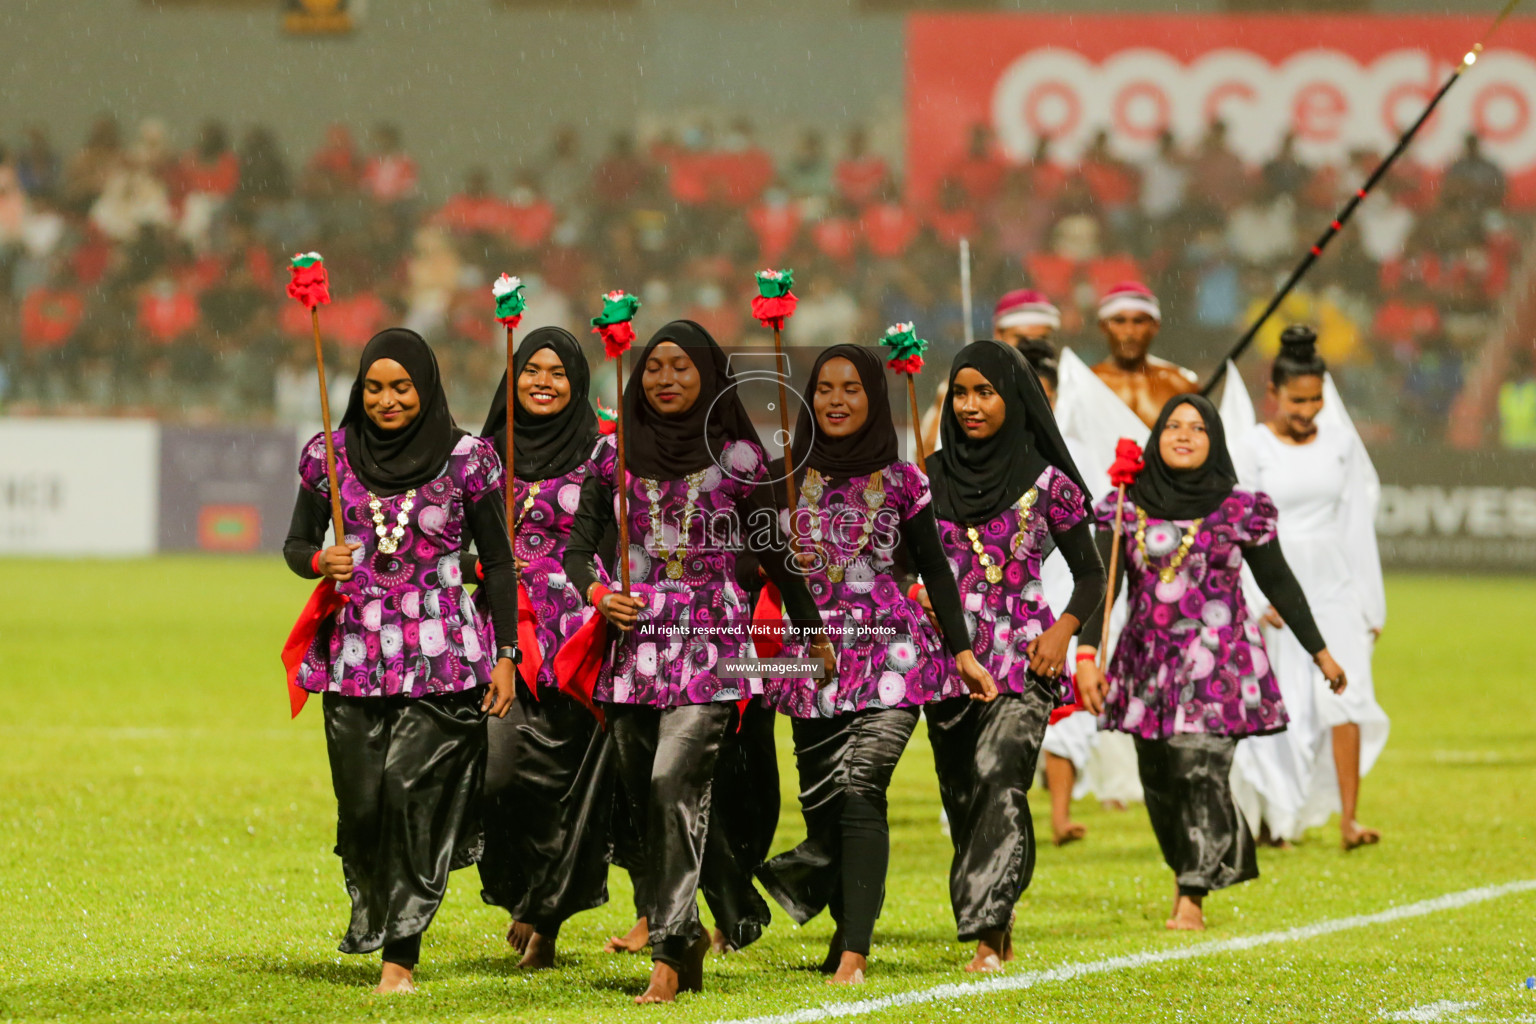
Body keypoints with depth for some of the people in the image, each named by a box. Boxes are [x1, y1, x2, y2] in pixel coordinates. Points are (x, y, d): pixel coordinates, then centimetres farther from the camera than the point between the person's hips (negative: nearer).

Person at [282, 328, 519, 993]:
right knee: (361, 805, 1)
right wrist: (319, 561, -10)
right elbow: (296, 544, 14)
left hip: (441, 660, -2)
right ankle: (373, 911, 28)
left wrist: (505, 656, 1)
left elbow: (498, 563, 5)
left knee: (413, 790, -12)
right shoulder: (331, 456, 5)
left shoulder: (466, 459, 0)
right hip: (355, 656, 2)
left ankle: (401, 953, -8)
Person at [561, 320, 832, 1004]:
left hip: (708, 640, -4)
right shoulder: (615, 456, 9)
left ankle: (669, 957, -19)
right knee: (642, 797, 6)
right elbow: (578, 546, 11)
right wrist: (596, 594, -10)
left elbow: (772, 551, 10)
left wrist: (813, 632, 16)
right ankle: (684, 932, 25)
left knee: (676, 784, -18)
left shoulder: (735, 457, 2)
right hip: (634, 640, 4)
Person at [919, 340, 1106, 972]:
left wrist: (1063, 630, -11)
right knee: (961, 794, 7)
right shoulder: (931, 476, 8)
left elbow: (1090, 574, 6)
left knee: (997, 776, -21)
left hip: (1022, 657, -4)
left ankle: (988, 936, -27)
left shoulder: (1046, 482, 1)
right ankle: (995, 921, 24)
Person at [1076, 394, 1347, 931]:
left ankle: (1193, 897, -8)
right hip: (1149, 661, 3)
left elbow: (1279, 583, 10)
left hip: (1217, 662, -3)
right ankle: (1192, 873, 28)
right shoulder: (1127, 508, 5)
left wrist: (1320, 652, 13)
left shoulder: (1240, 510, 2)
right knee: (1159, 780, 5)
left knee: (1201, 771, -15)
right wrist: (1086, 652, -15)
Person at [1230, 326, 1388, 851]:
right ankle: (1277, 817, 19)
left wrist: (1370, 601, 8)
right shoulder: (1254, 446, -3)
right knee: (1282, 705, 2)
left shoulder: (1341, 440, 4)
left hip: (1335, 586, 2)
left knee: (1345, 693, -12)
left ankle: (1348, 818, -14)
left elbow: (1358, 521, 8)